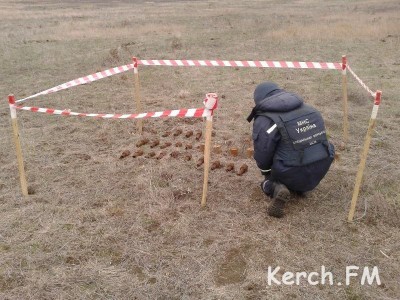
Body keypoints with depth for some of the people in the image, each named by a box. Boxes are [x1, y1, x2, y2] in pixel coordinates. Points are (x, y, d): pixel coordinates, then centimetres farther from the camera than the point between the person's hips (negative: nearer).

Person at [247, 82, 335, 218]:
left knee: (267, 182, 25)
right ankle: (298, 187, 11)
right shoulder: (309, 108, 10)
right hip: (320, 171, 5)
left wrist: (267, 173, 14)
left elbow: (262, 156, -9)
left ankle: (277, 189, -6)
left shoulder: (265, 120, -10)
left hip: (293, 175, -5)